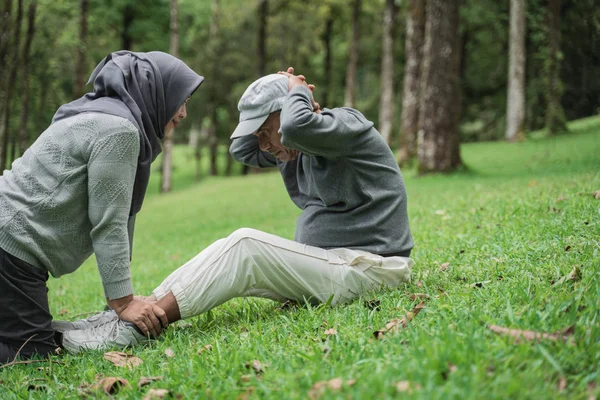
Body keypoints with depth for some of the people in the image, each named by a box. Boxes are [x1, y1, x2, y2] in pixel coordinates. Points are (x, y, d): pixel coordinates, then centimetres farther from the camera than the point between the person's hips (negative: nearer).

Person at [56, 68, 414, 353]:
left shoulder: (348, 126, -13)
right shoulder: (299, 148, 14)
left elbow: (298, 126, -34)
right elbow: (242, 150, 18)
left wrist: (297, 92, -12)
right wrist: (279, 95, 7)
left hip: (367, 268, -9)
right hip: (328, 262, 9)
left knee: (244, 247, -21)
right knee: (235, 257, -4)